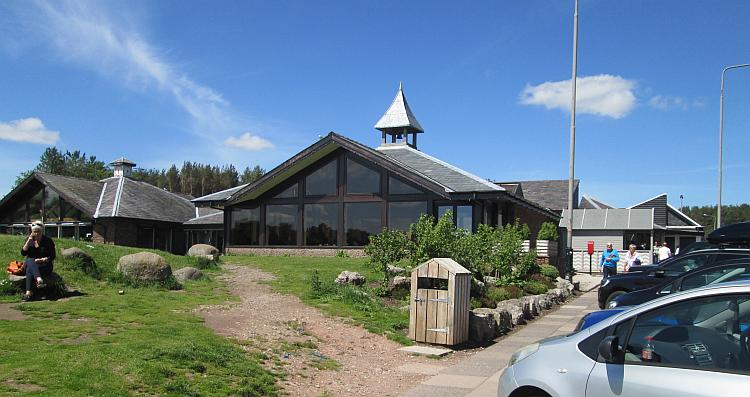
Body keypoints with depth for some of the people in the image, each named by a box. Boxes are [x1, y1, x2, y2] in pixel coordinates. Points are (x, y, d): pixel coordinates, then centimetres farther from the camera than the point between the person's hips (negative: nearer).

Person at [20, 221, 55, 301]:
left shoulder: (48, 241, -1)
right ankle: (39, 279, -57)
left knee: (29, 270, -33)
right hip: (30, 264, 3)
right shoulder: (30, 239, 11)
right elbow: (23, 253, -1)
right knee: (29, 261, -33)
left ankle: (29, 292, -46)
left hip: (45, 265, -3)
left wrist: (42, 260, -19)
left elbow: (52, 256, -3)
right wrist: (28, 241, -9)